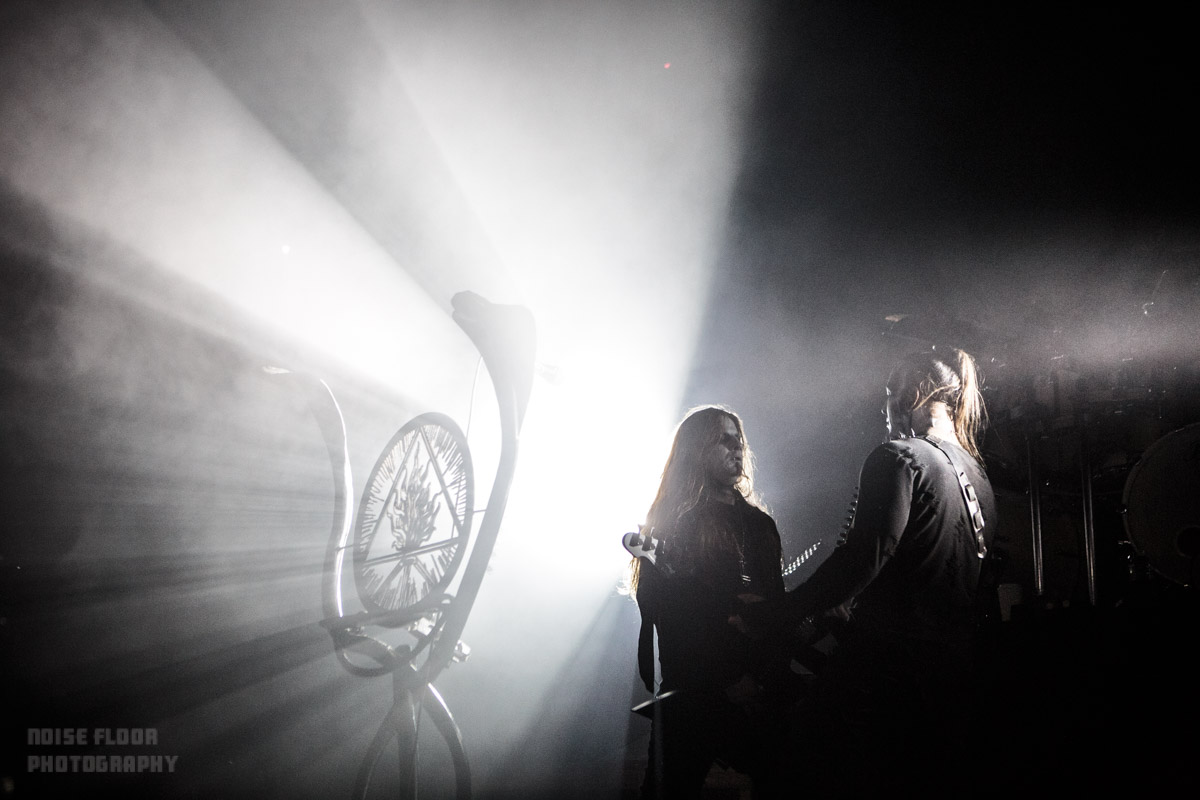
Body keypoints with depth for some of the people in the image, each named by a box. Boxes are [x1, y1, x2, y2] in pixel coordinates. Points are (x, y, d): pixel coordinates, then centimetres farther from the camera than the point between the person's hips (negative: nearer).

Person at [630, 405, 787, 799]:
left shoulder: (758, 524, 15)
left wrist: (767, 678, -6)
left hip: (756, 692, 5)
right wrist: (728, 682, -11)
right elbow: (668, 618, -9)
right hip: (690, 694, -5)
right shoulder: (671, 526, -2)